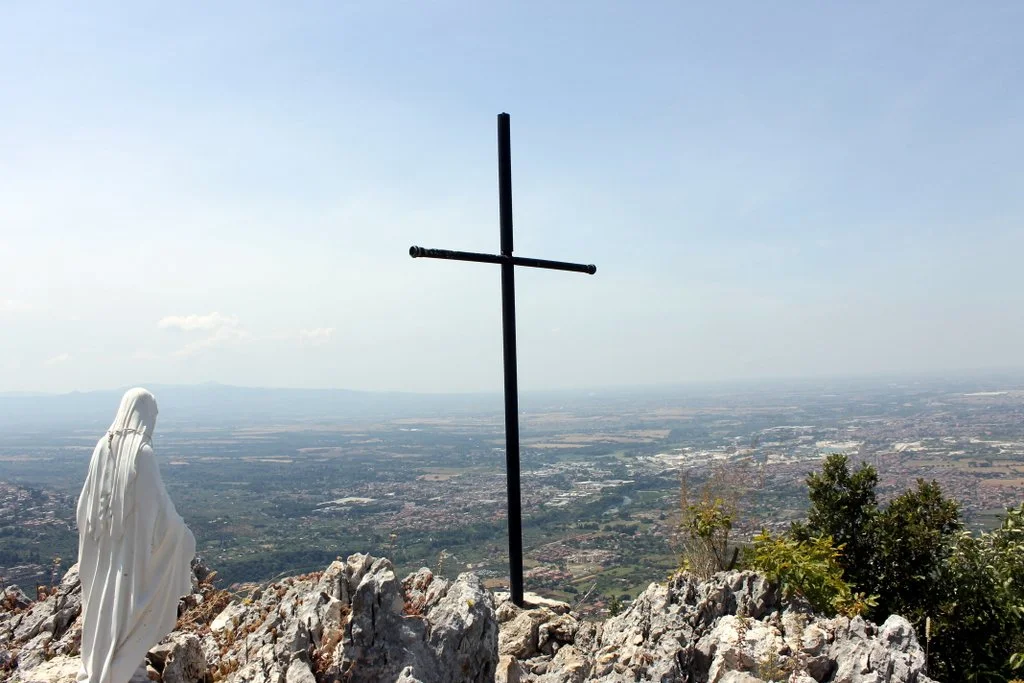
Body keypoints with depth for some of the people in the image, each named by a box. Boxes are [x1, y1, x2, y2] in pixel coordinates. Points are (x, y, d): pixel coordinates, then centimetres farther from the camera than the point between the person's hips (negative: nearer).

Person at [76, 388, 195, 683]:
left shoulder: (103, 446, -2)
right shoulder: (142, 452, -22)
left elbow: (87, 500, 6)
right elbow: (159, 504, -19)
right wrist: (183, 535, -3)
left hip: (103, 545, 7)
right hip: (133, 545, -7)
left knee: (102, 601, 23)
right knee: (126, 606, 7)